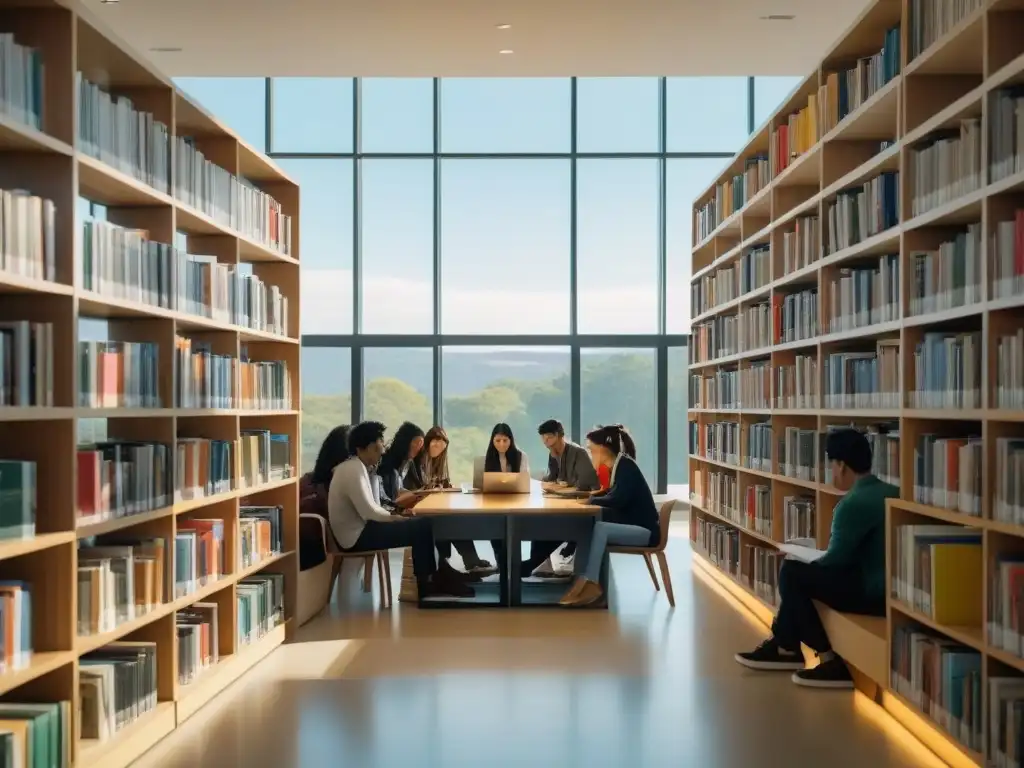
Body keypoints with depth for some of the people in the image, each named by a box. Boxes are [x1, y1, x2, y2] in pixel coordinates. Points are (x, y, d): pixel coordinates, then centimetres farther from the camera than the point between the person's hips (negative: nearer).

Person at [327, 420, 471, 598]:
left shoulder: (357, 467, 14)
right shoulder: (353, 470, -19)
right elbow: (369, 512, -25)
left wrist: (396, 515, -2)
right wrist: (395, 517, -9)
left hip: (361, 528, 10)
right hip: (357, 536, -10)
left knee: (423, 523, 6)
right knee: (422, 528, -10)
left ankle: (431, 579, 8)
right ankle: (428, 582, 4)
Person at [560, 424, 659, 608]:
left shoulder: (626, 466, -16)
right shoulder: (618, 466, 10)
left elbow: (618, 500, -26)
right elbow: (613, 495, 22)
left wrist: (592, 500, -11)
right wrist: (593, 495, 4)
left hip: (645, 530, -9)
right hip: (631, 525, 9)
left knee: (600, 529, -27)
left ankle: (589, 584, -24)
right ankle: (586, 584, -20)